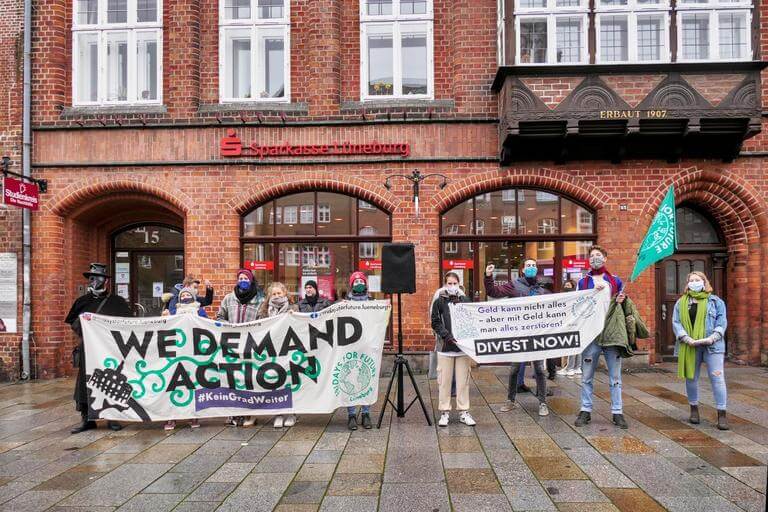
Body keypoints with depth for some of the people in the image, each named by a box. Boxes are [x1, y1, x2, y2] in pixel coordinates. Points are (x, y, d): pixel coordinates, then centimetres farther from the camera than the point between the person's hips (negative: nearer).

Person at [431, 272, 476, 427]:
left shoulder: (465, 300, 7)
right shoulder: (439, 302, 3)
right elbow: (435, 323, -2)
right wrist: (447, 335, -15)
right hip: (445, 347, -1)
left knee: (463, 381, 6)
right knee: (444, 381, 4)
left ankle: (464, 412, 16)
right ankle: (444, 412, 14)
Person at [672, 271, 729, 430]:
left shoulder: (716, 301, 8)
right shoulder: (681, 302, 10)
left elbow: (722, 321, 1)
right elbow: (676, 322, 2)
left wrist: (713, 337, -15)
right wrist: (687, 338, -13)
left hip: (712, 345, -1)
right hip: (690, 346, 2)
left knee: (717, 378, -6)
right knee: (691, 378, 9)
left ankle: (722, 415, 1)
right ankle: (694, 409, 25)